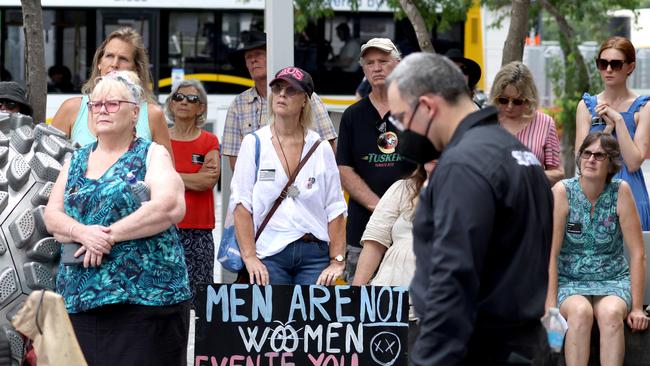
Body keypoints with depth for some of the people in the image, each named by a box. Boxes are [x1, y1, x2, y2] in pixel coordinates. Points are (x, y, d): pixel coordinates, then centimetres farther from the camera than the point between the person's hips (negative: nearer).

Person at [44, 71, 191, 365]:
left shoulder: (152, 155, 2)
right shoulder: (76, 161, 18)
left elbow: (170, 207, -14)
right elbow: (52, 216, 9)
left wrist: (110, 235, -15)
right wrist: (83, 233, -14)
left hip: (145, 295, -5)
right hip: (80, 297, 5)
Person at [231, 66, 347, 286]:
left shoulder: (321, 148, 6)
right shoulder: (254, 144, 3)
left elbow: (335, 209, 5)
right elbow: (242, 204, -2)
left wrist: (337, 261, -2)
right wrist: (249, 257, -9)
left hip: (314, 254, 1)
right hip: (269, 254, -1)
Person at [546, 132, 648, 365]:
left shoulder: (621, 192, -6)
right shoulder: (563, 191, -8)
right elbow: (551, 252, -10)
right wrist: (551, 305, -17)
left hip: (613, 279, 1)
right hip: (569, 280, -1)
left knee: (610, 313, -32)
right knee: (580, 311, -32)